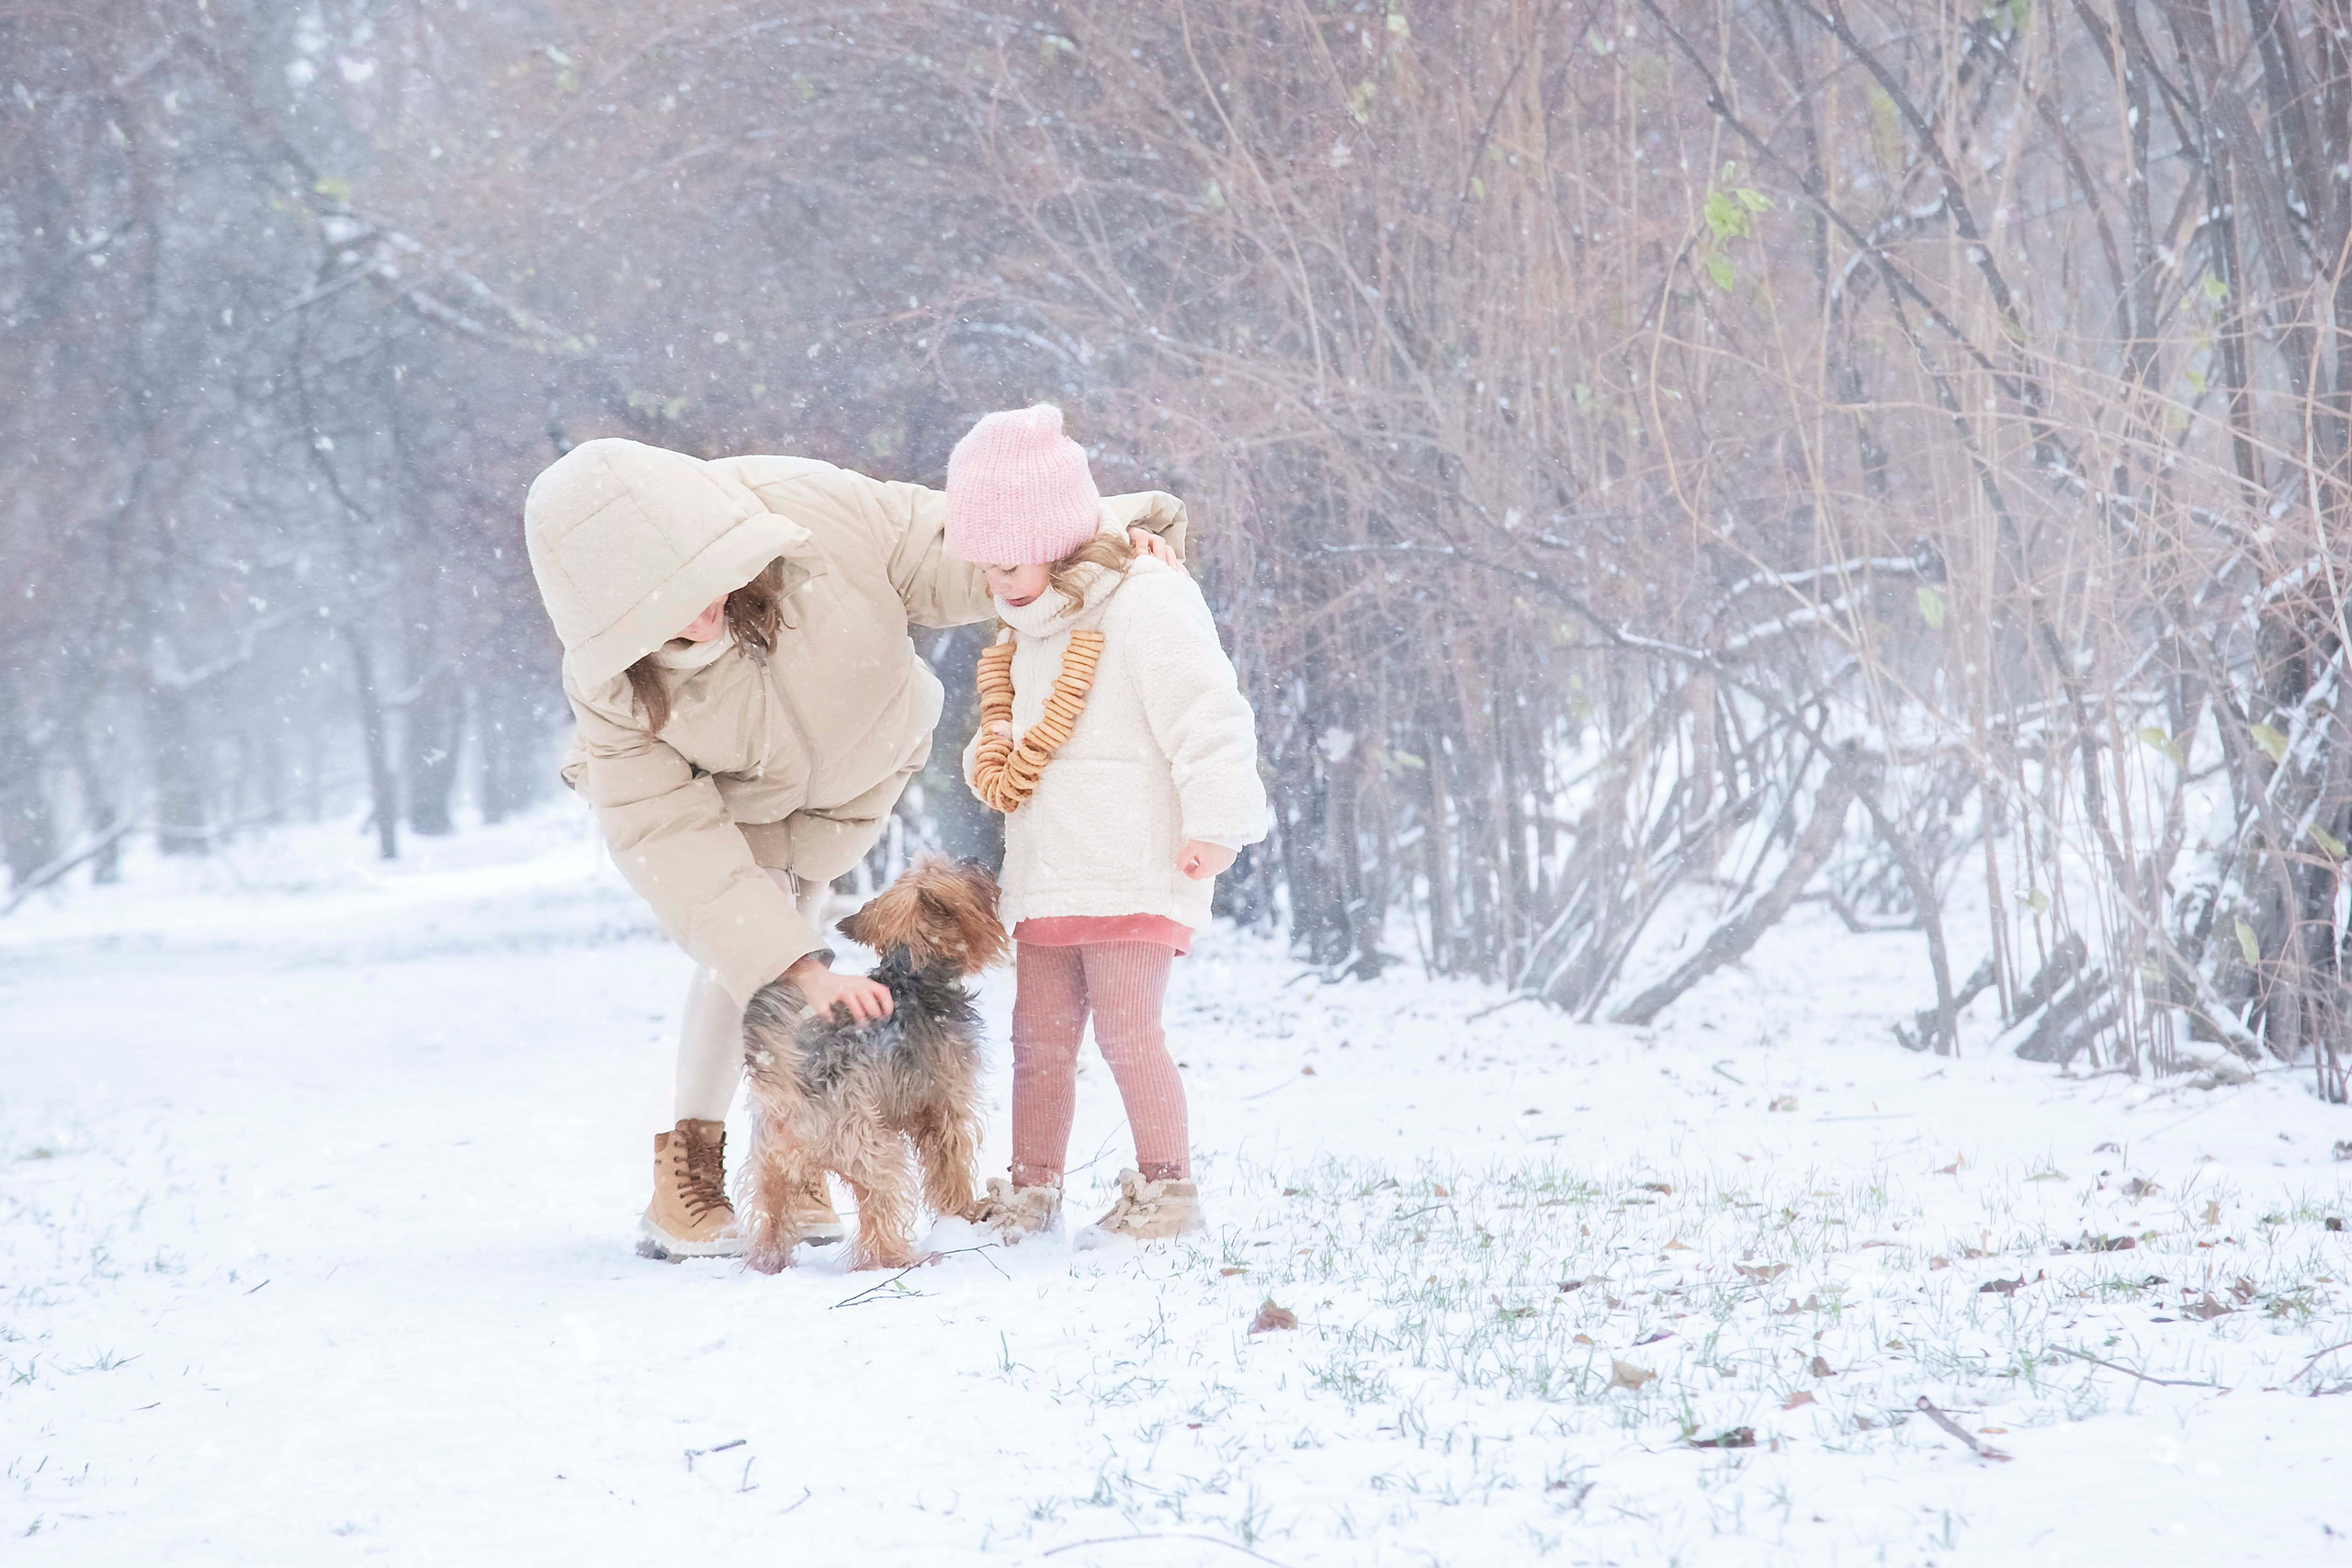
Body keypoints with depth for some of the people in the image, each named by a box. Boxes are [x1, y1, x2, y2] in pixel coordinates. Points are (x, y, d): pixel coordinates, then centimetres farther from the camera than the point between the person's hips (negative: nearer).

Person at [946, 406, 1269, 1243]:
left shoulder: (1145, 603, -12)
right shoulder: (1033, 628, 18)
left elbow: (1208, 718, -17)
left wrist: (1214, 823, -20)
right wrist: (989, 759, 11)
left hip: (1133, 876, -9)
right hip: (1043, 880, 9)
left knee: (1127, 1026, -11)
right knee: (1038, 1036, 8)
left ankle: (1167, 1186, -3)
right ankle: (1031, 1189, 15)